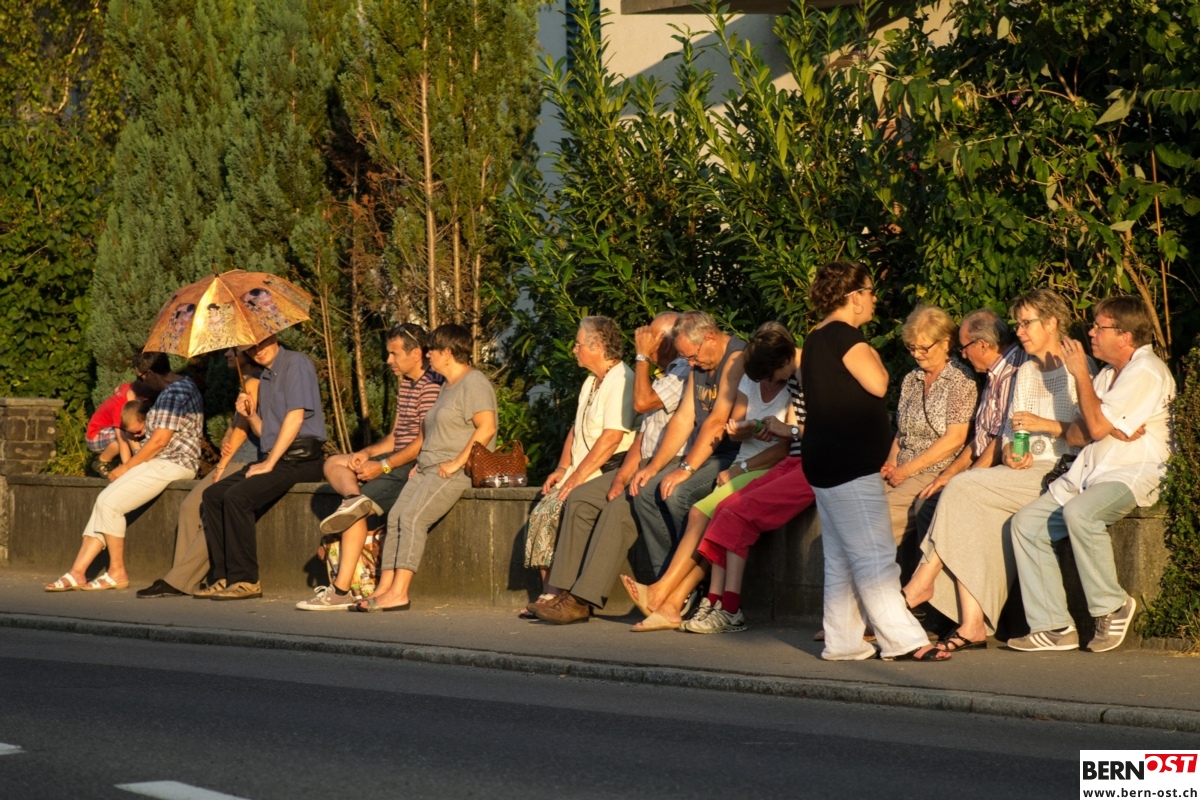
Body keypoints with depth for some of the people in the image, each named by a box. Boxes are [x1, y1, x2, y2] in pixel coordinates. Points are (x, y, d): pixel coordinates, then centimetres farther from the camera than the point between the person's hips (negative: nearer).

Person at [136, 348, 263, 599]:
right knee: (191, 505, -6)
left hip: (247, 464, -10)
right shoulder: (246, 384, 25)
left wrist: (223, 464, -8)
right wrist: (225, 444, 1)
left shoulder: (253, 383, -6)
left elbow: (242, 427, -11)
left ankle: (179, 582, -21)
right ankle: (182, 581, -12)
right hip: (233, 462, 10)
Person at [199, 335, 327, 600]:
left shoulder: (296, 363, -8)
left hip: (299, 459, -9)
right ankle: (222, 577, -5)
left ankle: (245, 580, -20)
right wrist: (250, 415, 2)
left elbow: (295, 418, -16)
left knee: (237, 496, -25)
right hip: (274, 458, 9)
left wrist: (269, 464, -16)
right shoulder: (264, 377, 20)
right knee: (212, 495, -2)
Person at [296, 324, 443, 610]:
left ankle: (341, 591, -22)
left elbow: (424, 442, -19)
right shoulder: (405, 385, 18)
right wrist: (368, 453, 1)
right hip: (399, 461, 11)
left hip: (416, 467, -11)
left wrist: (383, 466, -18)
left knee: (358, 513, -21)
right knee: (334, 464, 5)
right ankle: (354, 498, -26)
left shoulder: (431, 385, -14)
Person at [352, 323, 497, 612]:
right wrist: (421, 462, 13)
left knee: (413, 516, -24)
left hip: (458, 471, -10)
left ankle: (399, 593, -28)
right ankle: (385, 588, -13)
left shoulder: (474, 383, -8)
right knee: (395, 516, -7)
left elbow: (486, 427, -20)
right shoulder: (447, 387, 23)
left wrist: (457, 462, -22)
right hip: (429, 467, 10)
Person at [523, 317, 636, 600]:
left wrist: (577, 477, -20)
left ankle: (558, 592, -19)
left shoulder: (621, 381, -13)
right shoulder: (592, 382, 20)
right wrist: (563, 468, 8)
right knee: (540, 513, -8)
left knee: (556, 513, -25)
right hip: (582, 472, 10)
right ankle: (549, 592, -10)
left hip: (608, 472, -10)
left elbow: (612, 438, -21)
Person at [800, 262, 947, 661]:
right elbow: (877, 384, -23)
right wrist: (874, 358, -1)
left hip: (824, 462, 10)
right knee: (875, 557, -11)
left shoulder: (815, 340, 17)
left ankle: (842, 642, 13)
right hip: (851, 465, -10)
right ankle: (902, 639, -12)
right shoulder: (845, 336, -14)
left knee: (840, 560, 11)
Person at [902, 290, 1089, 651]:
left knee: (963, 488, -22)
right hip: (1022, 470, 7)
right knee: (970, 518, -21)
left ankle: (922, 582, -13)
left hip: (1058, 472, -7)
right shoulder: (1025, 373, 23)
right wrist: (1009, 450, -1)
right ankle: (972, 625, -27)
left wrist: (1044, 425, -17)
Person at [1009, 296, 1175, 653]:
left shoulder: (1147, 372, -10)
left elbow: (1097, 426, -18)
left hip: (1131, 474, -10)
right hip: (1089, 472, 10)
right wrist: (1111, 429, -7)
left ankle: (1113, 607, -19)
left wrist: (1080, 373, -8)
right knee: (1026, 523, -5)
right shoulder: (1108, 373, 22)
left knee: (1079, 513, -36)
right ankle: (1054, 626, -9)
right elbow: (1076, 433, 15)